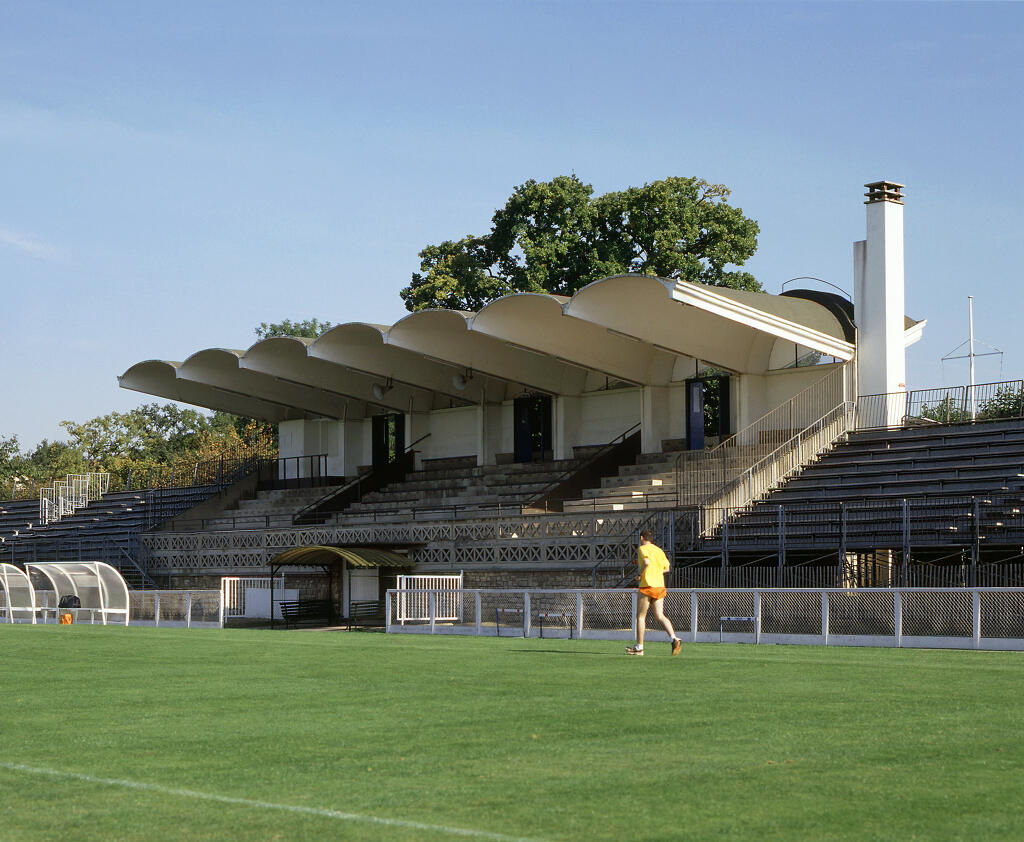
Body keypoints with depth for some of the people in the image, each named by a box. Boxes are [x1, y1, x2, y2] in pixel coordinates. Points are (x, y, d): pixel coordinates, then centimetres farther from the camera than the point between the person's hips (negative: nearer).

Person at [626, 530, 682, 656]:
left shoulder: (643, 548, -5)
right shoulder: (659, 550, 15)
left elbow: (647, 562, -24)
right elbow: (666, 568, 20)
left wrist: (640, 574, -11)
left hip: (647, 585, -6)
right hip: (660, 586, 6)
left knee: (640, 616, 4)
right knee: (659, 616, 5)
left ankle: (639, 647, 8)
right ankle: (674, 639, -17)